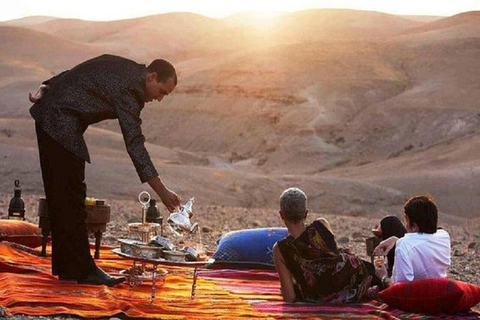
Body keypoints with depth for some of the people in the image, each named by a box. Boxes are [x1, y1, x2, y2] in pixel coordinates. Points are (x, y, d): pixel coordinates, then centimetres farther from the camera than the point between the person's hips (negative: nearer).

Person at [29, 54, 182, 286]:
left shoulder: (122, 67, 12)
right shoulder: (130, 86, -17)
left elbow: (71, 75, 17)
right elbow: (134, 143, -23)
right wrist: (162, 192, -24)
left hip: (47, 115, 10)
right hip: (62, 126, -10)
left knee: (60, 197, 11)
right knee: (73, 198, -9)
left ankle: (65, 266, 17)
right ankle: (82, 271, -6)